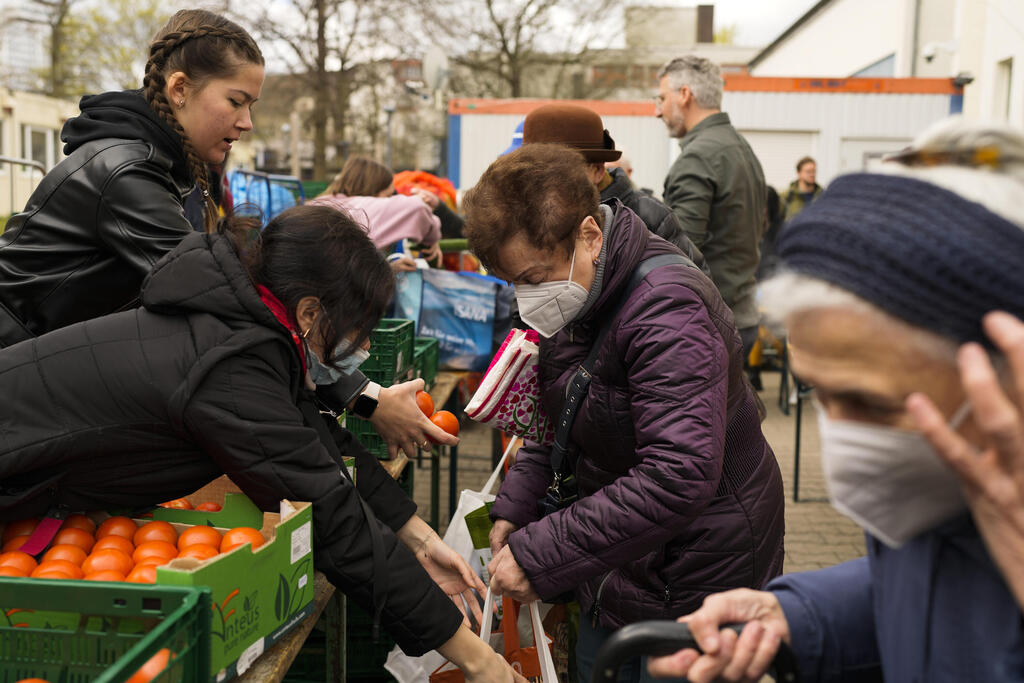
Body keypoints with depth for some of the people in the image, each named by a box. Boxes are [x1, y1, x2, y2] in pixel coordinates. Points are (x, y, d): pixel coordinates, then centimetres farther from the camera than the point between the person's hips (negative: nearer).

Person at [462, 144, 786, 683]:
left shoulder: (666, 310, -28)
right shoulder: (576, 298, 2)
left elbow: (680, 477, -36)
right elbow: (557, 419, 15)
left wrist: (539, 554, -32)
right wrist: (514, 508, 0)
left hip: (693, 587, -8)